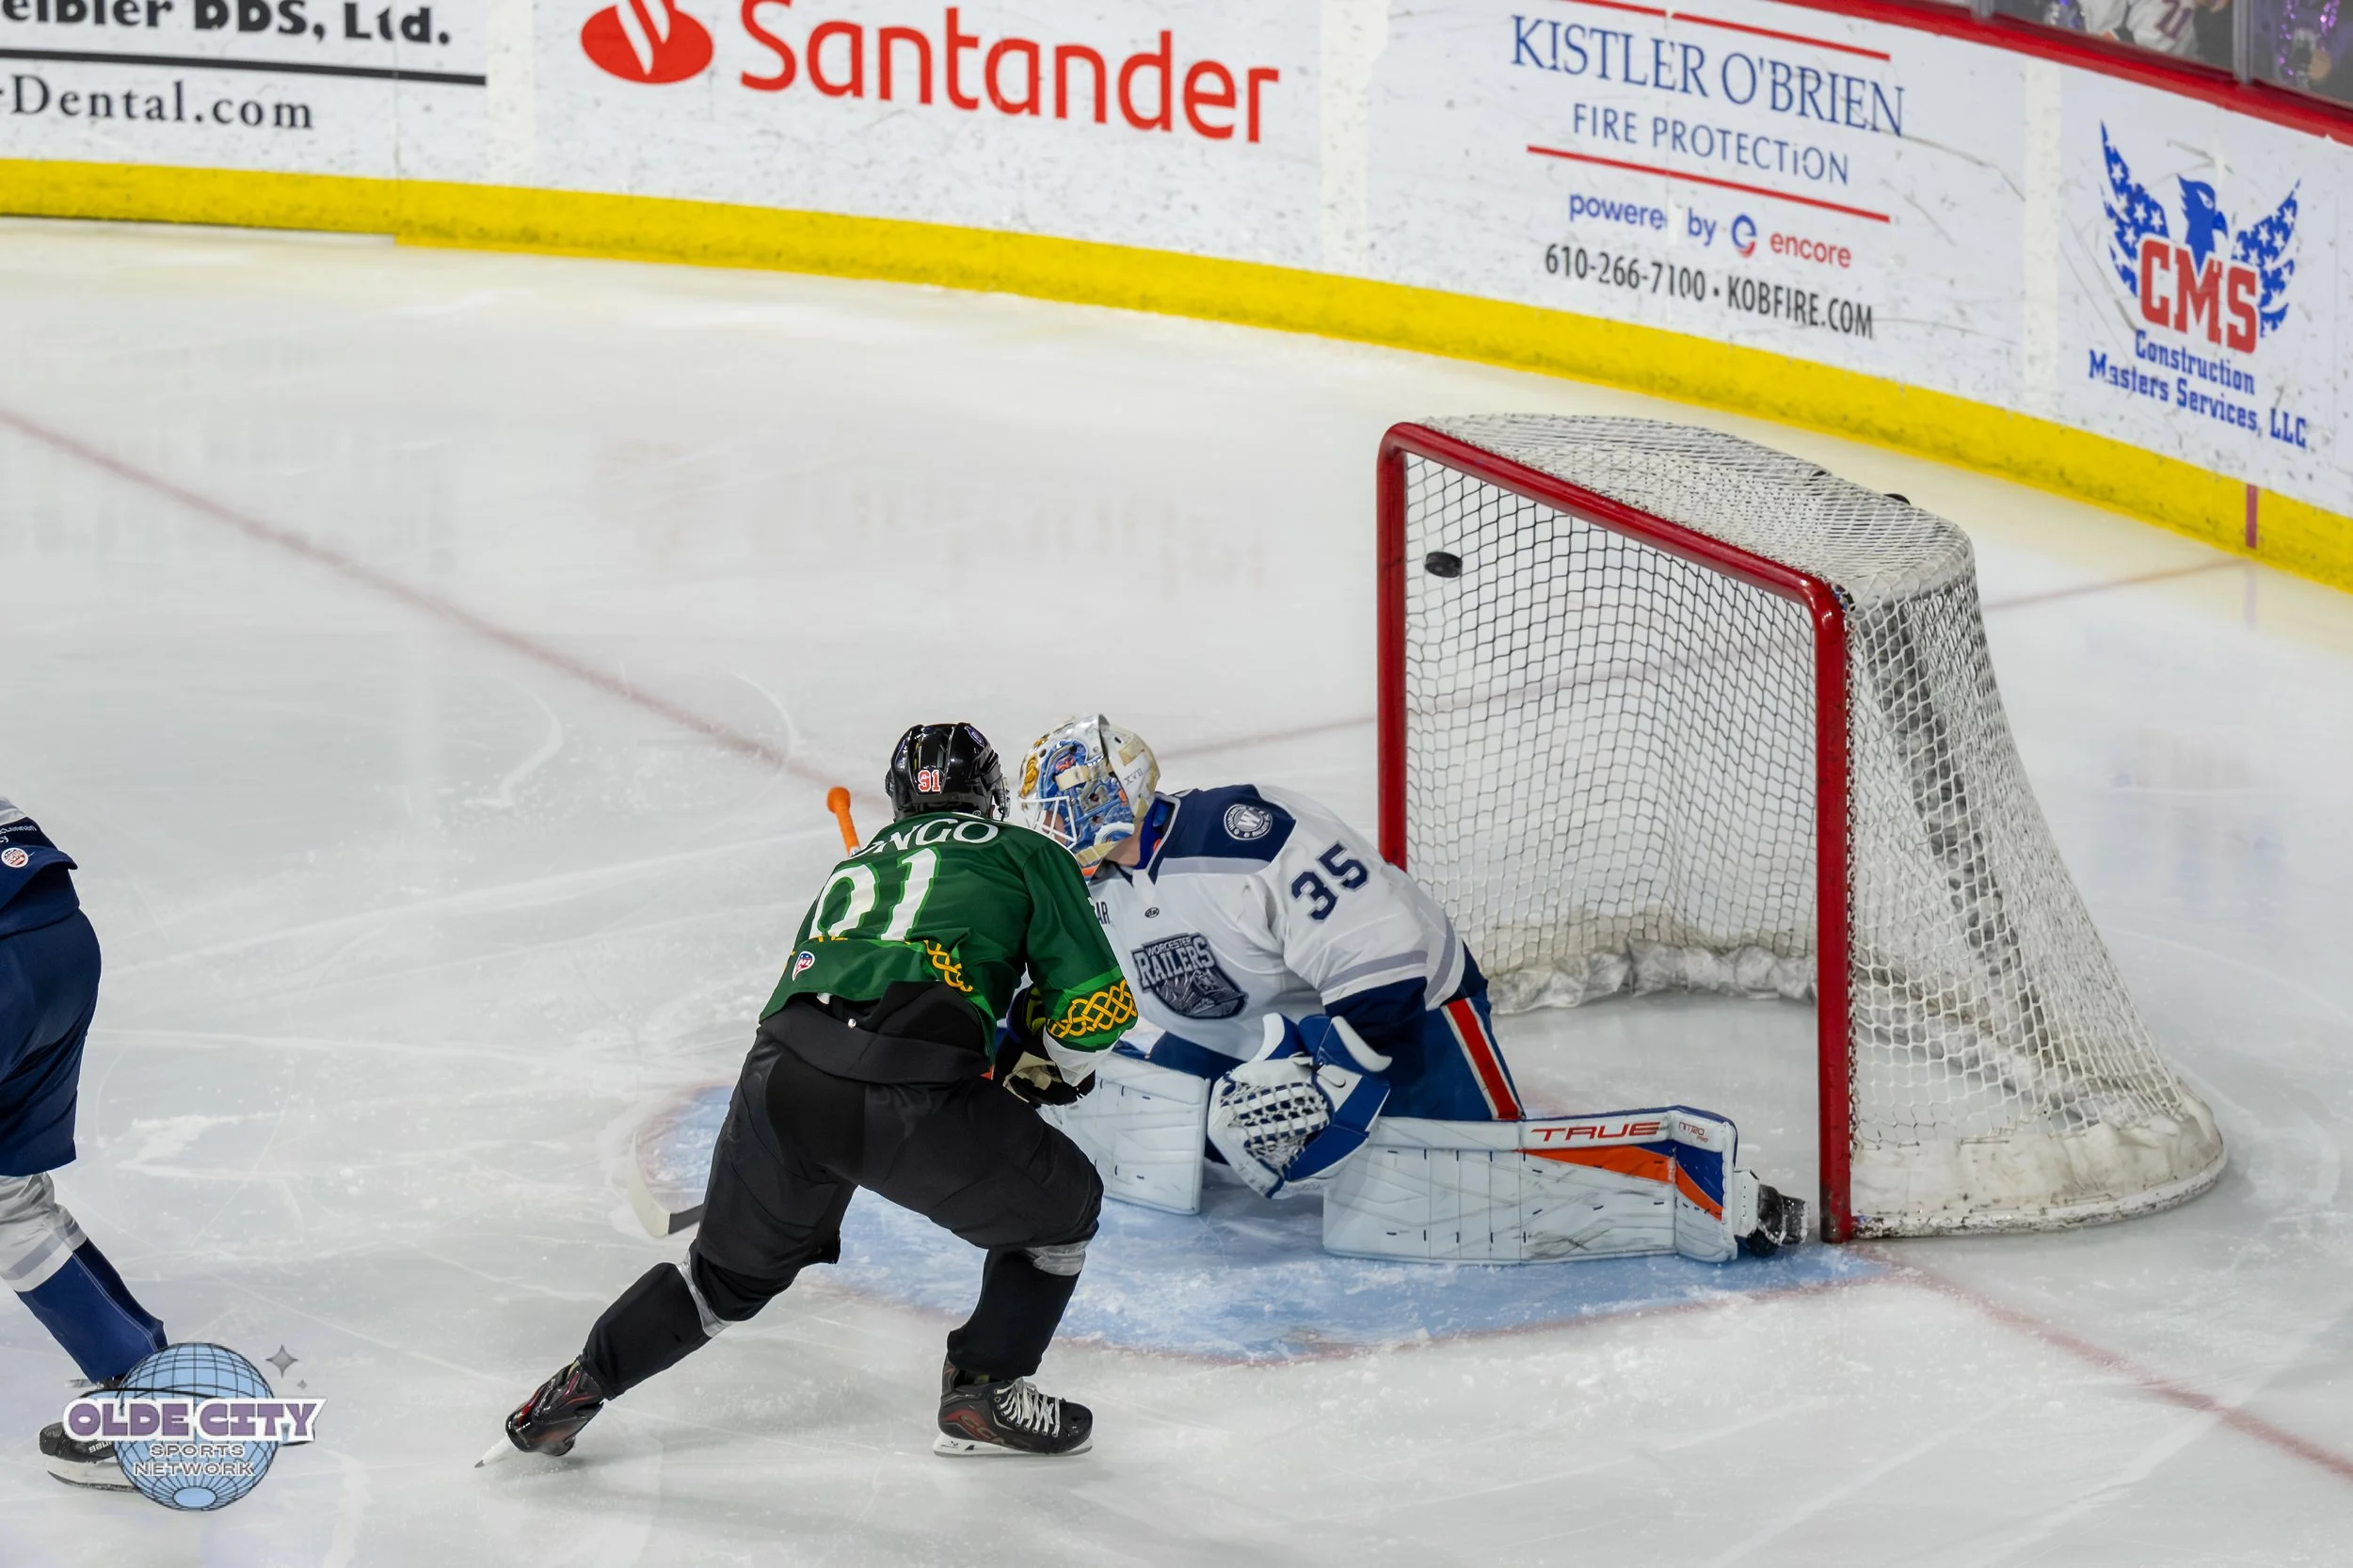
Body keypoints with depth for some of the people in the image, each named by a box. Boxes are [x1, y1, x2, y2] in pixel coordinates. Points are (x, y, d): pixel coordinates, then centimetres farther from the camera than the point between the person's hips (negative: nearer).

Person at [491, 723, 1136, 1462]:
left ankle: (572, 1394, 30)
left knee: (733, 1270, 29)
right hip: (909, 1095, -5)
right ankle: (983, 1394, 20)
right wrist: (1039, 1065, 31)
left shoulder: (855, 866, 33)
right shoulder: (1026, 854, 18)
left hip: (781, 1073, 5)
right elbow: (1099, 1004, 11)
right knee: (1061, 1205, 20)